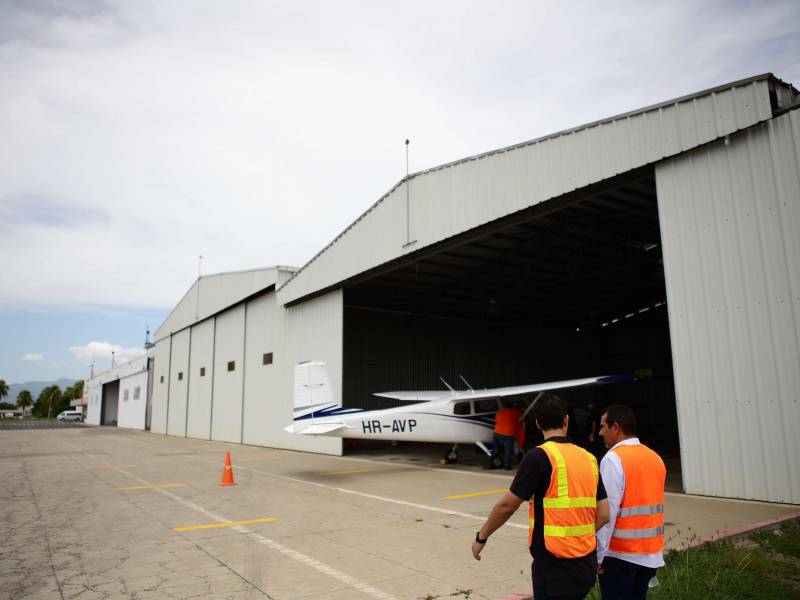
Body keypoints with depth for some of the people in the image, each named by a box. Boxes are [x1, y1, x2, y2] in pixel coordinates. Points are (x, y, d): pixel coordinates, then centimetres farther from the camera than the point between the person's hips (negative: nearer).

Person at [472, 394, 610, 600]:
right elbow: (603, 514, 6)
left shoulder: (540, 456, -14)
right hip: (586, 566, 6)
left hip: (555, 567, -6)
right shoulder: (589, 458, 5)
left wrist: (481, 537, 1)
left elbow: (507, 506, -12)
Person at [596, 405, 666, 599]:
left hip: (620, 553, -7)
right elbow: (653, 504, 12)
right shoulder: (655, 458, 6)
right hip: (651, 552, 7)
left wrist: (598, 554, -13)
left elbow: (608, 511, -19)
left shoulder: (613, 459, -16)